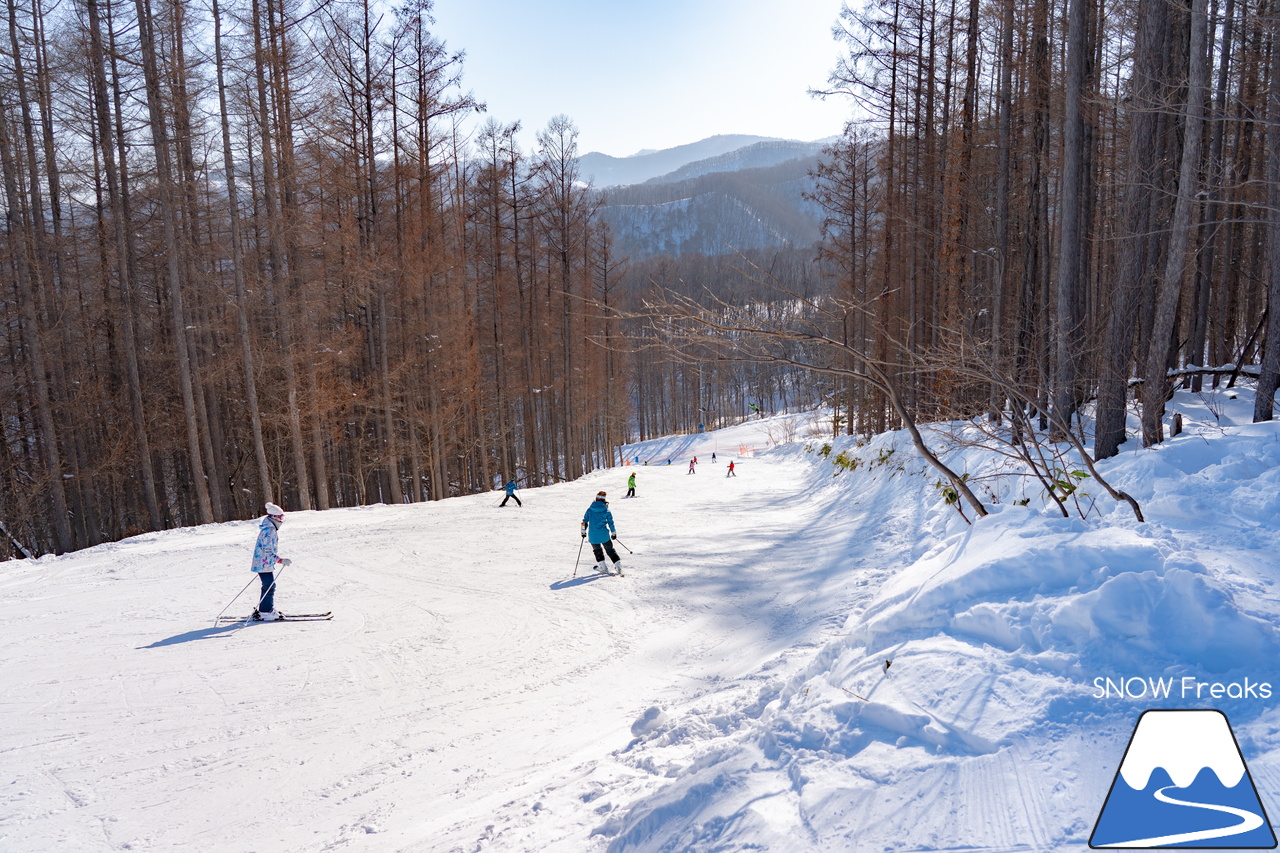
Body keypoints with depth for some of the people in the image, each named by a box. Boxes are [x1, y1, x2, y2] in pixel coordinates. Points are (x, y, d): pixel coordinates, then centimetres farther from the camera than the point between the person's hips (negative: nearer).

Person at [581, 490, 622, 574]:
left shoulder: (590, 510, 0)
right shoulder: (606, 511, -2)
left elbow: (584, 521, 4)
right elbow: (611, 523, 3)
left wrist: (583, 531, 16)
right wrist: (613, 533, 16)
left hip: (592, 535, 1)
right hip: (604, 534, -1)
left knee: (597, 550, 21)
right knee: (609, 549, 14)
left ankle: (602, 566, 20)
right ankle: (617, 564, 6)